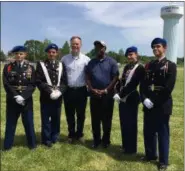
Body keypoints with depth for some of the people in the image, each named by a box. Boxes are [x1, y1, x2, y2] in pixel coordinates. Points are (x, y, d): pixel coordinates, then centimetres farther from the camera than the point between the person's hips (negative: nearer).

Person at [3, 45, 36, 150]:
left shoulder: (30, 68, 2)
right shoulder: (8, 67, 2)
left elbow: (33, 85, -4)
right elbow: (6, 84, -4)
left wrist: (23, 97, -16)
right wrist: (16, 96, -15)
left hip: (27, 100, 0)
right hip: (12, 100, 0)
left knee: (29, 122, 8)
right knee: (10, 122, 10)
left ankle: (32, 143, 23)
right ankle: (8, 144, 25)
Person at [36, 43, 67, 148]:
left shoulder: (61, 65, 9)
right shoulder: (41, 65, 1)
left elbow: (64, 81, 3)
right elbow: (39, 81, -8)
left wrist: (59, 91, -14)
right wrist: (50, 92, -18)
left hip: (58, 97, 3)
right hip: (46, 97, -2)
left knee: (56, 118, 12)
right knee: (46, 119, 5)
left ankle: (55, 137, 28)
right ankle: (47, 139, 20)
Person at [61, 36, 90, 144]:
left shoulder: (86, 59, -2)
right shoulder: (64, 59, 2)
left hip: (81, 90, -1)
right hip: (68, 90, 1)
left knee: (81, 115, 11)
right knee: (69, 114, 12)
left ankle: (79, 134, 28)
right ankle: (71, 134, 28)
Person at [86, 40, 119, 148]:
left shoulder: (111, 62, -1)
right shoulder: (91, 62, 10)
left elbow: (115, 78, -6)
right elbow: (88, 78, 8)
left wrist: (106, 90, -12)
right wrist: (92, 89, -8)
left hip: (107, 94, -3)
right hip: (94, 94, 3)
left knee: (106, 119, 6)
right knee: (95, 119, 8)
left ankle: (106, 140, 21)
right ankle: (96, 140, 22)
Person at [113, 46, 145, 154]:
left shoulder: (140, 68, -11)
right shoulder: (127, 67, 13)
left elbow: (132, 84, -18)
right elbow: (121, 81, 11)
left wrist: (120, 95, -17)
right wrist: (117, 93, -5)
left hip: (131, 99, -7)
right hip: (122, 99, 7)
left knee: (131, 124, 4)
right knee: (124, 123, 15)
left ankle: (131, 148, 19)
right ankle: (125, 145, 32)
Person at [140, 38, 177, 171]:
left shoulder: (170, 66, -4)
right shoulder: (149, 66, 12)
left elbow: (169, 88, -13)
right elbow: (143, 85, 6)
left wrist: (155, 102, -14)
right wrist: (144, 99, -10)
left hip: (163, 106, -5)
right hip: (148, 105, 5)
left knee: (163, 133, 6)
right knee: (148, 132, 14)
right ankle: (150, 154, 32)